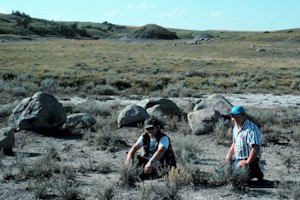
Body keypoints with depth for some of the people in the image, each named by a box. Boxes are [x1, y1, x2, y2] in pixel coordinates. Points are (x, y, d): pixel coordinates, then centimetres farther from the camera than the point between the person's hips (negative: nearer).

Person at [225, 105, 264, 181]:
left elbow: (256, 148, -25)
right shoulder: (235, 127, 11)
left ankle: (256, 173, -1)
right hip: (237, 159, 9)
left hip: (249, 160, -9)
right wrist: (229, 155, 16)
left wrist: (247, 162, -22)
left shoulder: (251, 129, -21)